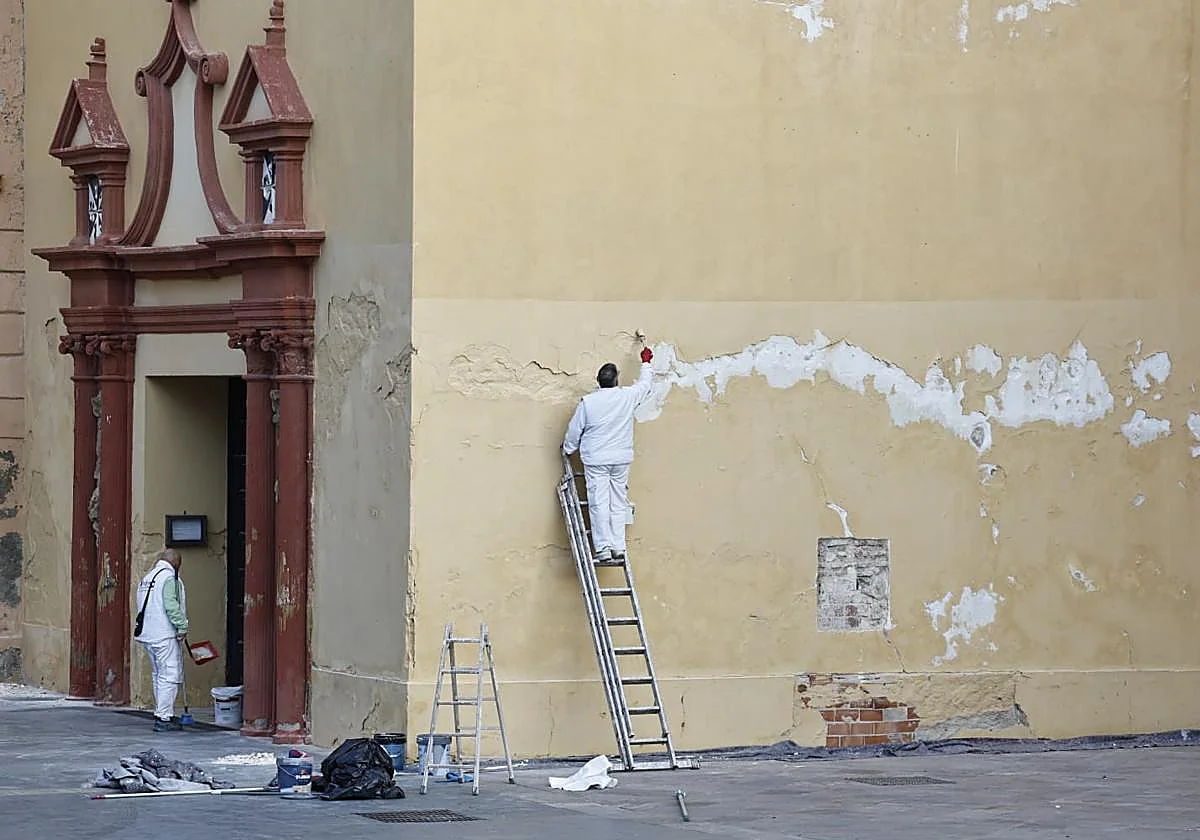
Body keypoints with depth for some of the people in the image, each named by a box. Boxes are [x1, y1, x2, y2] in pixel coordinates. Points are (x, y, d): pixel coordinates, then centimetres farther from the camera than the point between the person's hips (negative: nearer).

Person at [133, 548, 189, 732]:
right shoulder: (169, 578, -11)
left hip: (148, 636, 9)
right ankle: (164, 719, -11)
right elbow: (171, 606, -21)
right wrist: (182, 627, -16)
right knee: (169, 676, -7)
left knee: (159, 676, 18)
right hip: (165, 636, -9)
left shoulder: (146, 579, 18)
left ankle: (161, 714, 24)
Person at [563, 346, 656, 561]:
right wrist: (646, 363, 33)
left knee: (599, 503, -4)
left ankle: (603, 548, -10)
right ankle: (618, 547, 4)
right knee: (618, 503, 7)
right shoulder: (628, 397, -5)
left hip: (595, 460, -2)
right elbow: (645, 384, 15)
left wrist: (568, 449, 20)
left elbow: (575, 430, 1)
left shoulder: (587, 402, -9)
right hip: (621, 460, 2)